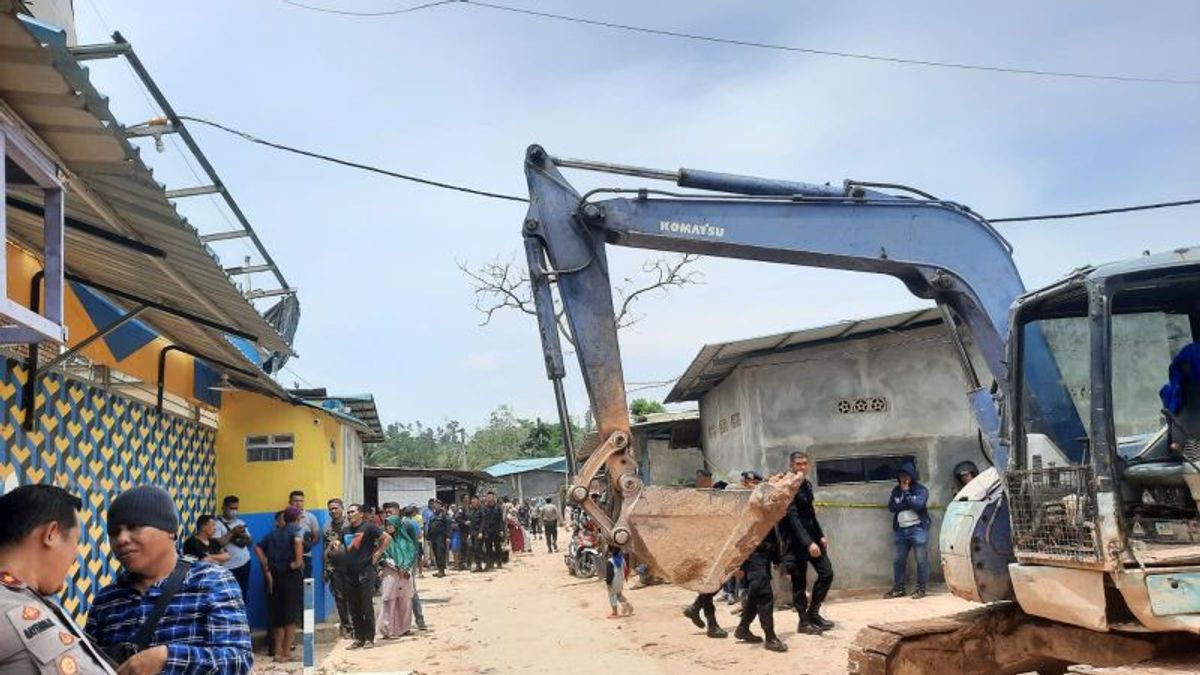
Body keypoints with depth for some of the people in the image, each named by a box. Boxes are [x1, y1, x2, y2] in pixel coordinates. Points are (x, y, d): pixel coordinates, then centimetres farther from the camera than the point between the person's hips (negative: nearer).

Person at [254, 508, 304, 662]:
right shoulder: (296, 529, -1)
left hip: (274, 575, 5)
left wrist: (267, 570, 2)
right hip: (291, 575, -5)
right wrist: (298, 561, -17)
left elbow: (258, 548, 6)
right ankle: (286, 653, 1)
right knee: (291, 615, 3)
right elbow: (298, 540, -25)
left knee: (278, 615, 12)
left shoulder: (273, 533, 15)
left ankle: (277, 652, 12)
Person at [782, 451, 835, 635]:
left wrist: (820, 536, 15)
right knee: (799, 582, 0)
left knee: (827, 572, 6)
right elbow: (792, 517, -22)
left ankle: (813, 612, 18)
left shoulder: (807, 484, 10)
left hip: (811, 535, 8)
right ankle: (804, 622, 10)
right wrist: (808, 542, -28)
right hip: (796, 539, -8)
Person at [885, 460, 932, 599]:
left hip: (918, 529, -5)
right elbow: (891, 506, -1)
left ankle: (921, 588, 5)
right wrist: (908, 504, -11)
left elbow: (917, 505, -18)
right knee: (898, 560, 7)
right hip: (900, 530, 5)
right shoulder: (896, 490, 12)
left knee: (921, 560, -3)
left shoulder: (921, 490, -2)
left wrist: (906, 492, -9)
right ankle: (898, 588, 15)